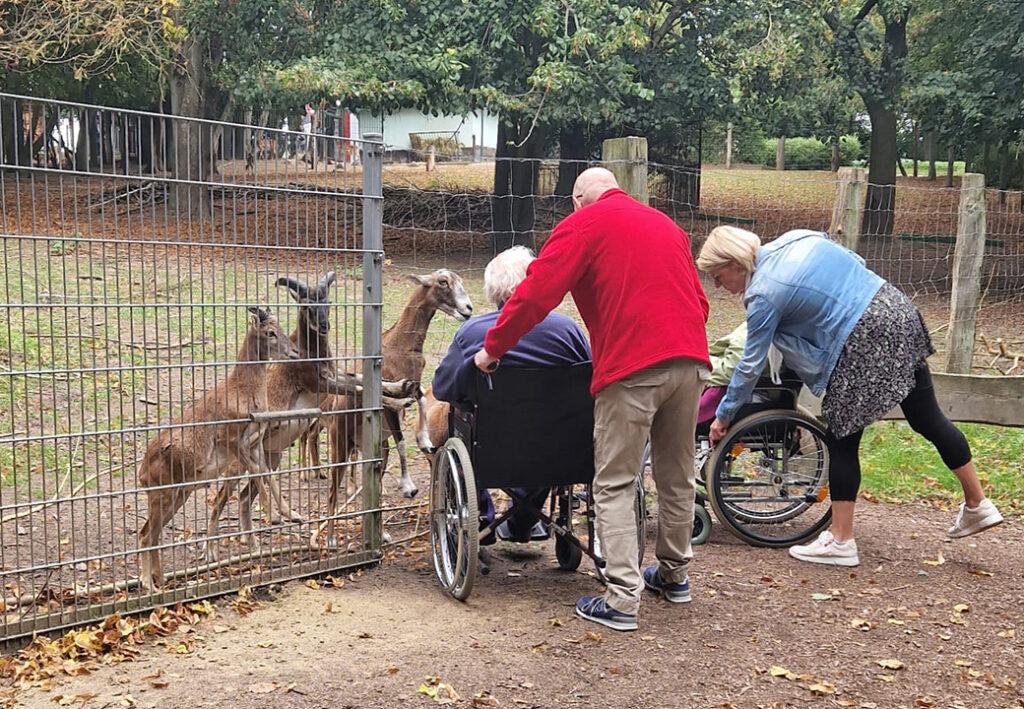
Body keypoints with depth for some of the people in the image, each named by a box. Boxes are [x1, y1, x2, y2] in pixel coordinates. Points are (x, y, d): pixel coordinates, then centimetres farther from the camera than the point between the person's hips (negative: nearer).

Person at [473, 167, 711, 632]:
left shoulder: (583, 224, 4)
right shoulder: (665, 224, 24)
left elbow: (534, 295, -5)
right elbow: (699, 300, 23)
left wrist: (492, 349, 3)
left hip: (632, 367, -6)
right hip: (690, 360, 7)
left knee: (614, 486, -1)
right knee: (677, 476, 19)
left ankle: (622, 601, -4)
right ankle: (675, 575, 33)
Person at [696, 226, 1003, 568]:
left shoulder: (764, 295, -9)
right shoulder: (793, 239, 9)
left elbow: (750, 366, -3)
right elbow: (856, 262, 15)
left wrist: (723, 415, 8)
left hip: (863, 341, -8)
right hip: (899, 308, 8)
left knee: (843, 440, 4)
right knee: (928, 419, 19)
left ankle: (840, 542, 11)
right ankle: (978, 505, 31)